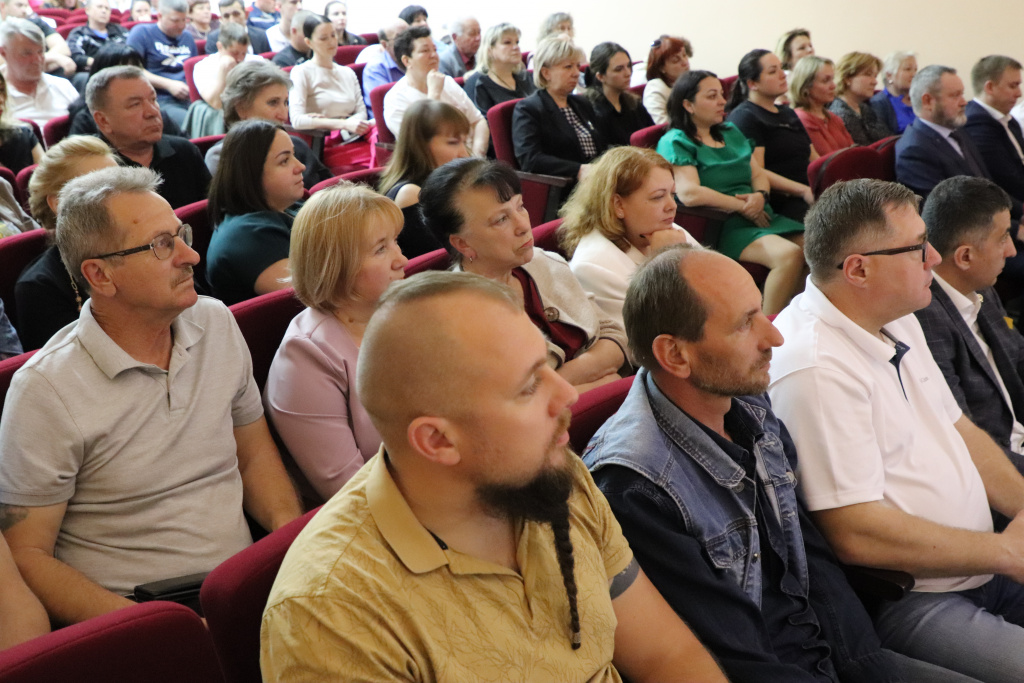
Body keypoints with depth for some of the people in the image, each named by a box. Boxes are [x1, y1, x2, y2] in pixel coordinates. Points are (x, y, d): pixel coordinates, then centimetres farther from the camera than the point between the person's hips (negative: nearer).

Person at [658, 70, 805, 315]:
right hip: (723, 227, -8)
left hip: (760, 217, 8)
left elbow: (759, 175, 21)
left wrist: (760, 196, -4)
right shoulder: (675, 142, -2)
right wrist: (742, 206, -12)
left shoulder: (731, 132, 23)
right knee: (789, 255, -30)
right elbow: (689, 193, -16)